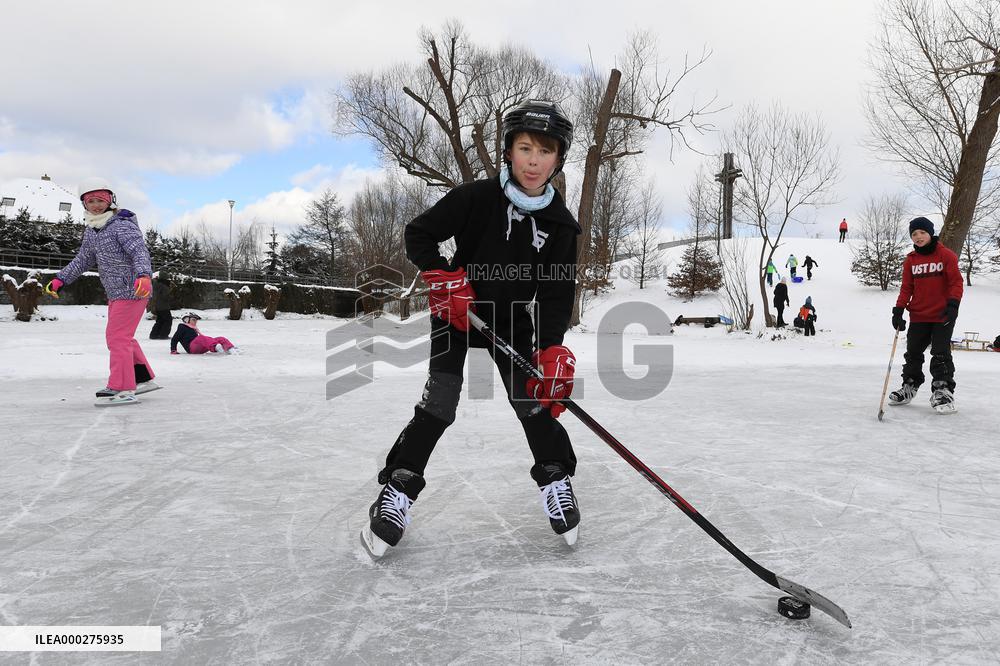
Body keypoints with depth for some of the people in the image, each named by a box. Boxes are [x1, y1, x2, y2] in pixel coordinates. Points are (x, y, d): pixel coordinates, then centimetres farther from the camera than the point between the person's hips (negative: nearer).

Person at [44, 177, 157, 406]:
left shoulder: (122, 225, -17)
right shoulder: (92, 231, 10)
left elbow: (140, 251, -31)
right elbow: (83, 259, 21)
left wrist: (143, 275, -48)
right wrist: (60, 279, 17)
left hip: (132, 291, -10)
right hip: (115, 293, 10)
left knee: (117, 336, -10)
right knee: (122, 337, 19)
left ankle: (122, 389, -7)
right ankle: (144, 379, 30)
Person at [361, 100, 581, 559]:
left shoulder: (560, 224, -10)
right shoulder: (475, 198, -18)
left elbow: (556, 292, -12)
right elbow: (417, 235, -9)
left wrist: (552, 349, -25)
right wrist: (443, 279, -22)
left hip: (513, 320, 3)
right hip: (456, 313, -2)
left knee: (534, 398, -3)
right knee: (438, 404, -11)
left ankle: (555, 479, 20)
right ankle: (398, 491, 2)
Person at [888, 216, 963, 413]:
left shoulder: (946, 255, -6)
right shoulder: (910, 260, 5)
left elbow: (956, 281, -7)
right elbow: (906, 288, 7)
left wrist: (953, 304, -20)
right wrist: (899, 310, -2)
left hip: (942, 316, -4)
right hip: (918, 316, 4)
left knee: (941, 354, -5)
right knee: (913, 352, 10)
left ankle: (943, 391, 3)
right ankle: (909, 386, 24)